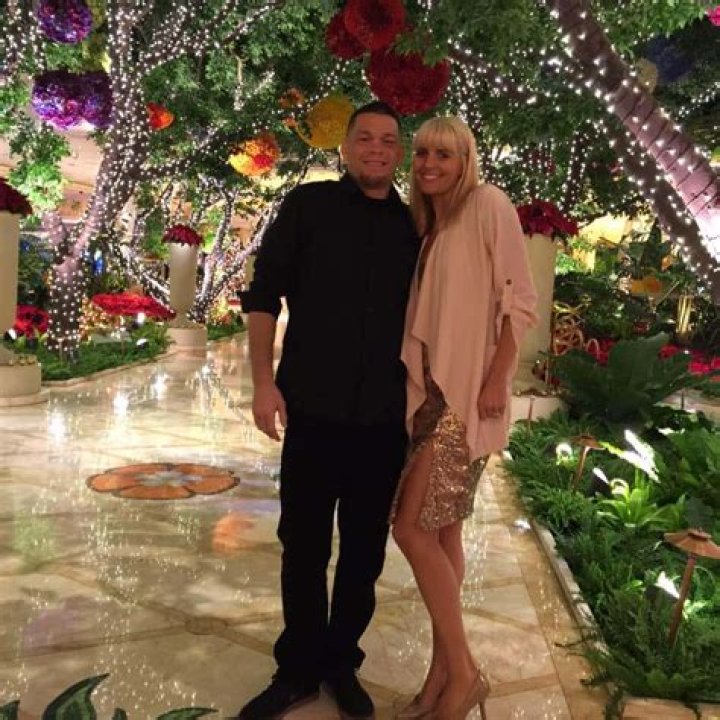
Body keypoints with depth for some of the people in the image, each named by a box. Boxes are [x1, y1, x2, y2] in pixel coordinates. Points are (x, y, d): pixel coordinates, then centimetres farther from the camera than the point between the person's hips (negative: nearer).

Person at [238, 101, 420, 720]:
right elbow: (264, 296, 0)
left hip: (385, 417, 2)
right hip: (313, 409, -2)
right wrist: (264, 383, -8)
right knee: (303, 545, 8)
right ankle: (298, 668, 26)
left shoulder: (415, 225, 9)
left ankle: (341, 663, 30)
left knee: (365, 548, 11)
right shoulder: (308, 206, 3)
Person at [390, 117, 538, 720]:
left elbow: (519, 299, -11)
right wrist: (405, 384, 12)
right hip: (427, 390, 8)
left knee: (411, 528, -10)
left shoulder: (489, 205, -6)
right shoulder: (422, 222, 15)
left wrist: (496, 380, -16)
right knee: (442, 530, 11)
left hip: (467, 391, -7)